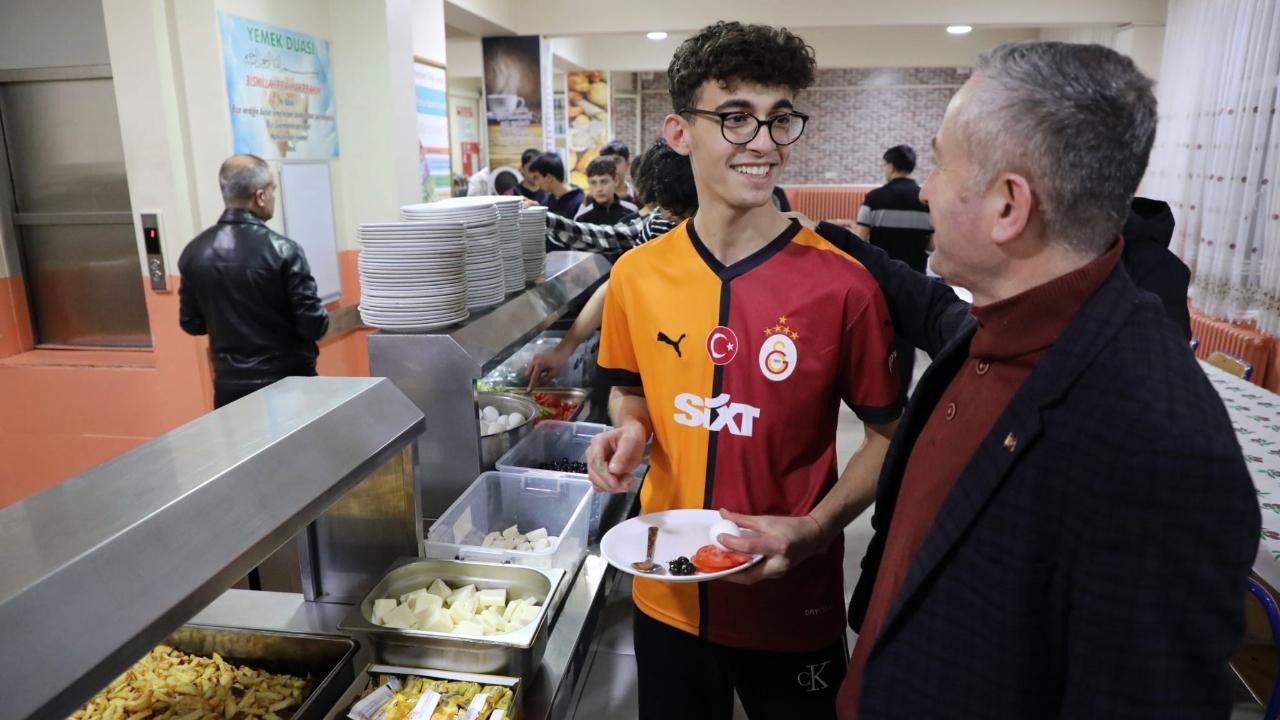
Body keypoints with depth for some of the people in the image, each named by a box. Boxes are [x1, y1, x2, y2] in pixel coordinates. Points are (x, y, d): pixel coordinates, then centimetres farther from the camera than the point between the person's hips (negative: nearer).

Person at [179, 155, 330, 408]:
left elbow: (191, 323, 8)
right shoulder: (282, 250, -17)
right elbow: (314, 324, -15)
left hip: (230, 385, 4)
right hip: (287, 381, -4)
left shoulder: (194, 252, -2)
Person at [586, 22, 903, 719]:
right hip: (665, 593, 3)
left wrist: (813, 530, -20)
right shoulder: (637, 275, -5)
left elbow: (889, 436, -6)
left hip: (791, 608, -2)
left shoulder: (841, 286, -16)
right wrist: (628, 429, -10)